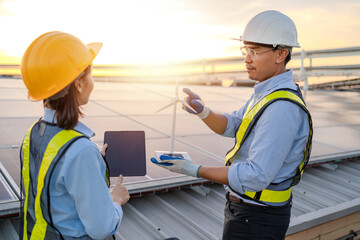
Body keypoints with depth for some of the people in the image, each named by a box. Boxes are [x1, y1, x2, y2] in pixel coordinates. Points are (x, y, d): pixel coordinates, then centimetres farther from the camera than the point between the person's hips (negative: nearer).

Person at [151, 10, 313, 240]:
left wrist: (195, 170, -27)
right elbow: (230, 125, 8)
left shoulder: (282, 108, -29)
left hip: (256, 220, -9)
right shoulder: (267, 92, 5)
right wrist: (203, 111, -13)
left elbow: (256, 176, -31)